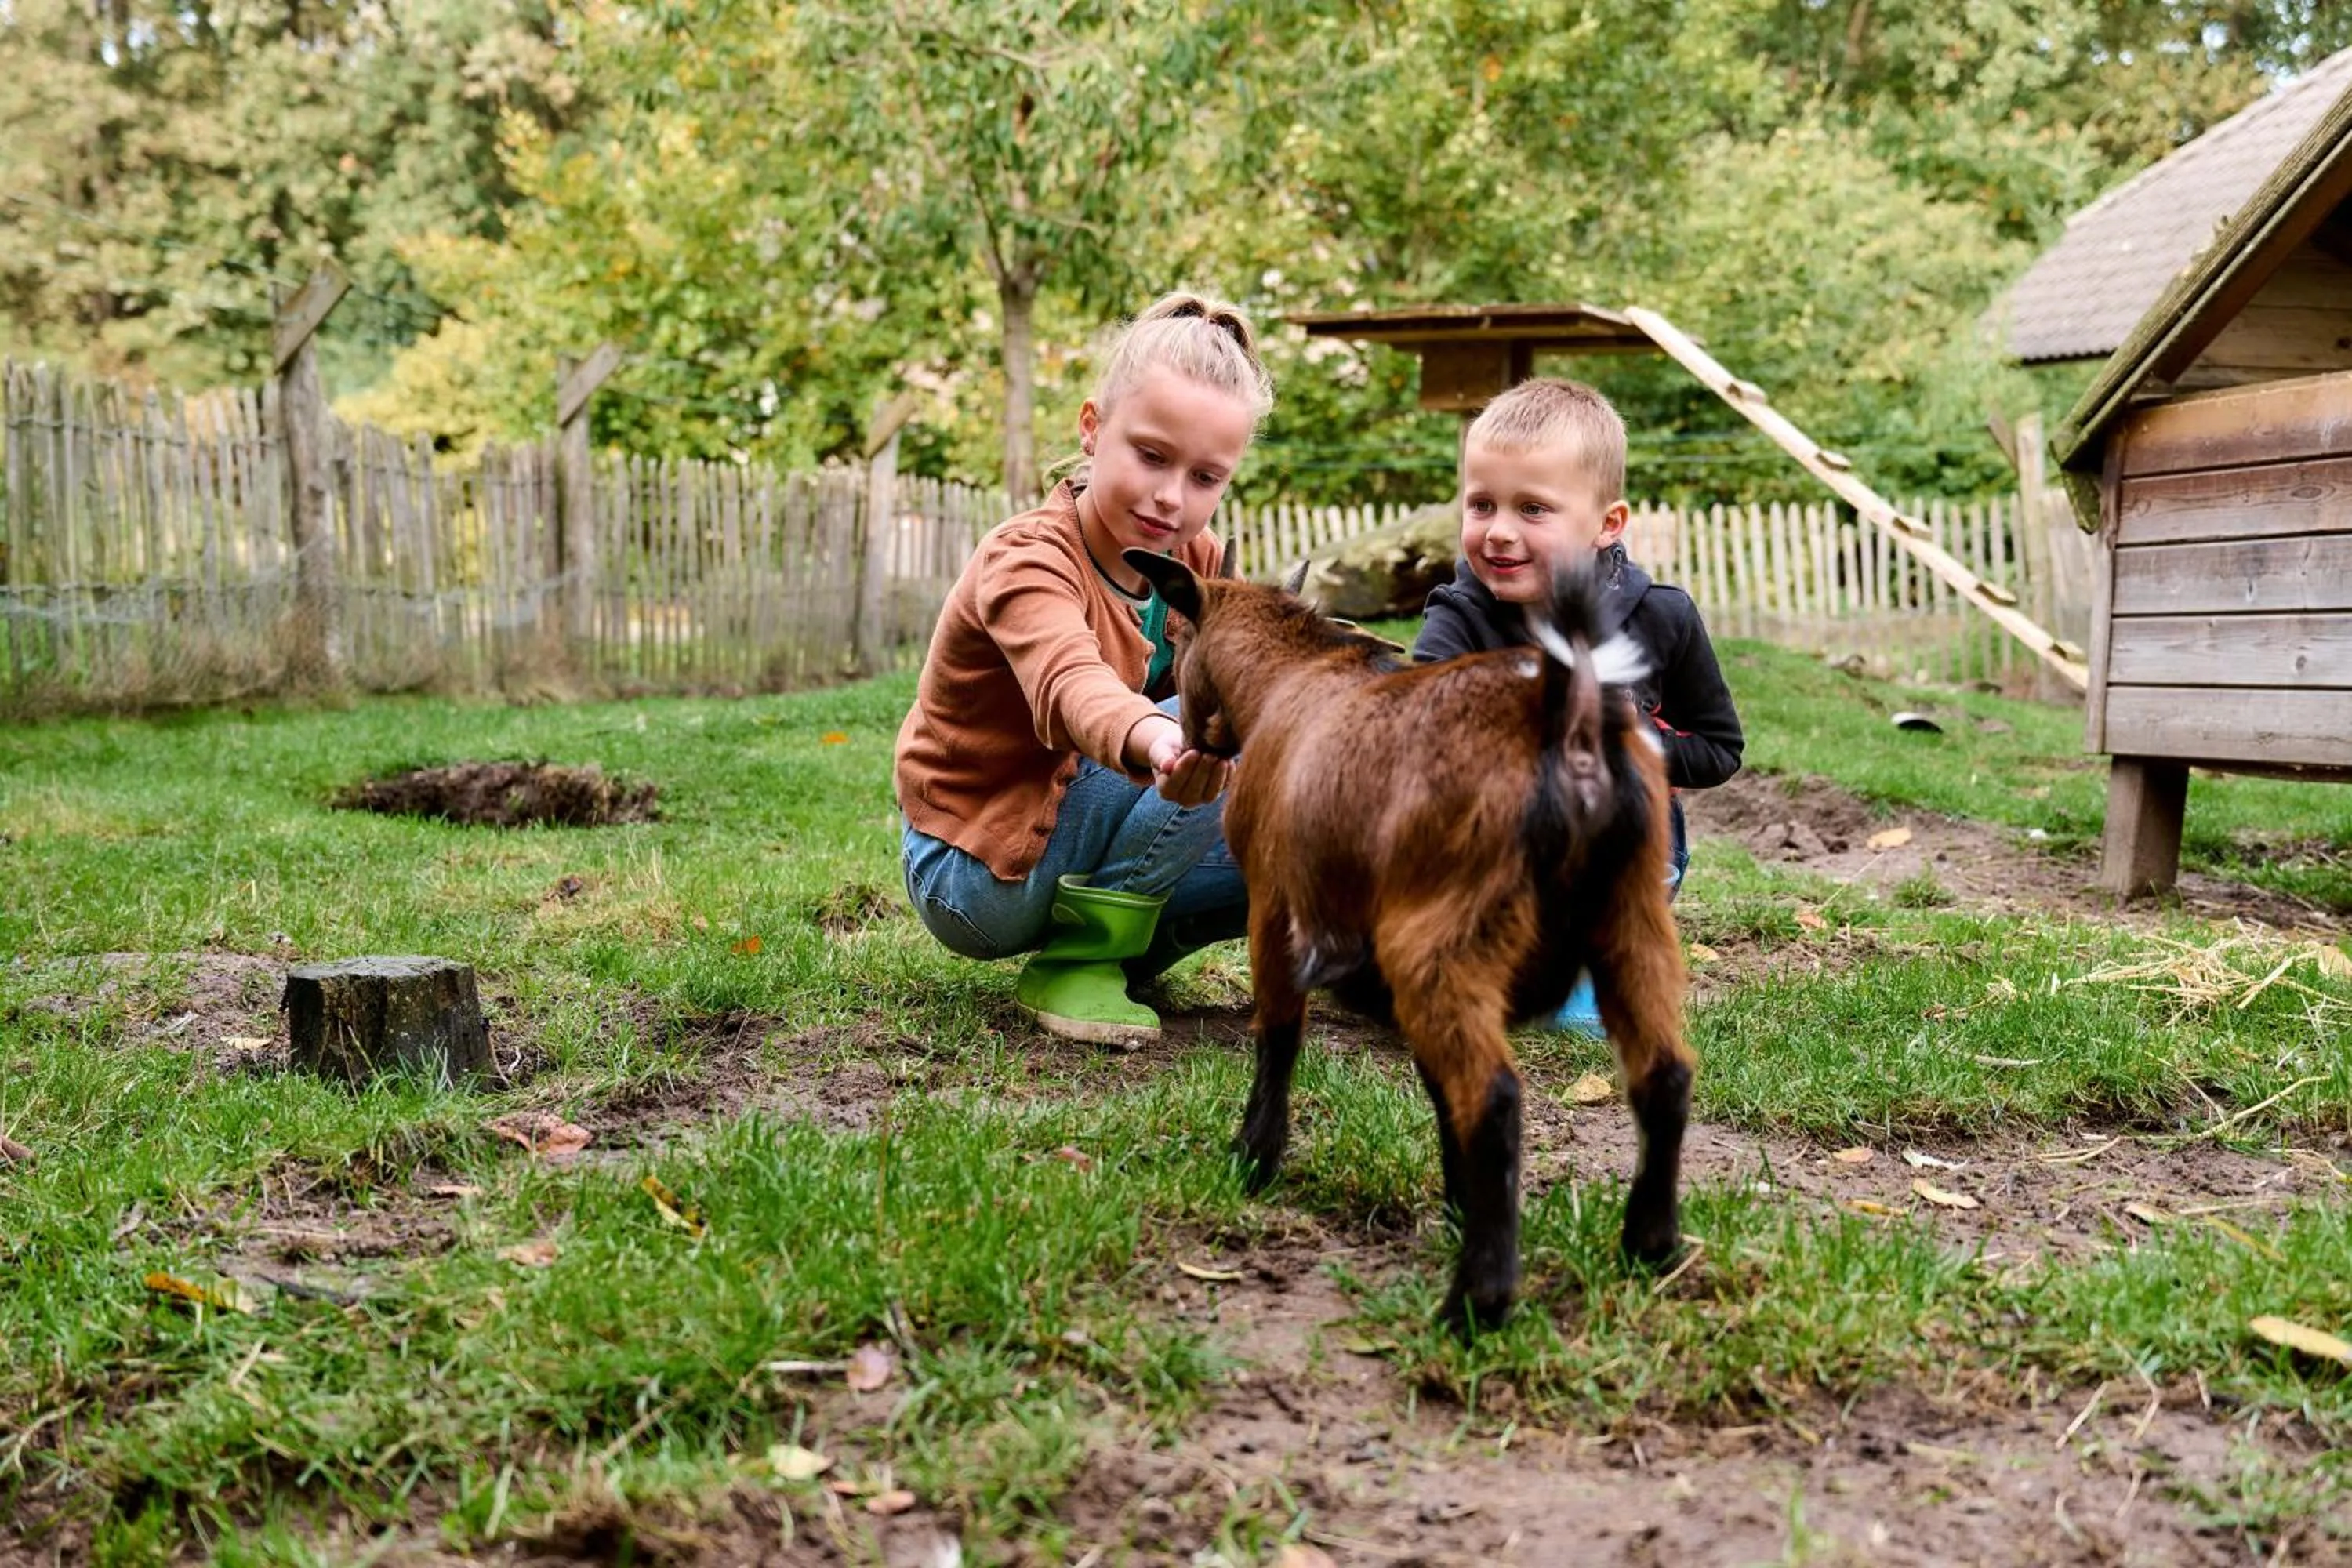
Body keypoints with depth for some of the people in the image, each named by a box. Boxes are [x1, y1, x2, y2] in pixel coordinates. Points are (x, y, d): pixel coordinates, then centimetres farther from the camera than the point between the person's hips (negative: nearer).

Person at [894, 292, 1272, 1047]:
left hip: (1070, 852, 8)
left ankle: (1124, 949, 10)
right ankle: (1072, 962, -16)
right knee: (1222, 742, -28)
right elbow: (1069, 683, -48)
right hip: (973, 873, -8)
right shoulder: (1026, 559, -26)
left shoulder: (1197, 560, 1)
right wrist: (1160, 742, -69)